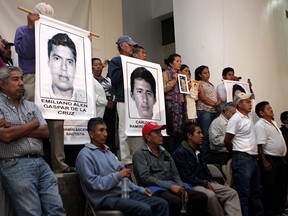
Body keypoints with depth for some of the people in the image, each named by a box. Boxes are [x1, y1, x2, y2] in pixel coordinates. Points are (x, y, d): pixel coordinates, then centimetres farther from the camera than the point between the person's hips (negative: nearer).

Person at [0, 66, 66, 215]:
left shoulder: (31, 106, 18)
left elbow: (45, 132, 7)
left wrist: (15, 128, -5)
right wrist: (34, 123, 0)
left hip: (41, 162, 5)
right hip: (14, 165, -5)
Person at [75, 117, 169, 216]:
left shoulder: (107, 151, 19)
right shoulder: (85, 155, -7)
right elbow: (93, 183, -16)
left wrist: (140, 189, 10)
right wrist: (118, 175, -20)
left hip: (124, 192, 8)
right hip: (106, 198, -8)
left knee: (161, 204, -7)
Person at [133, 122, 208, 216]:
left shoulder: (165, 153, 19)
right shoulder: (140, 154, -3)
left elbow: (174, 174, 15)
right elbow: (145, 178, -14)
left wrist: (181, 187, -7)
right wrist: (170, 186, -19)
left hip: (171, 186, 7)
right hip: (154, 188, -6)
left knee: (201, 197, -12)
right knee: (175, 201, -36)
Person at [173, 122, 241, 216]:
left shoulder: (197, 151, 18)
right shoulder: (180, 153, -11)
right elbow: (187, 177, -17)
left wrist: (210, 181, 7)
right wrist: (205, 183, -13)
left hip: (205, 183, 9)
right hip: (191, 185, -9)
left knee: (232, 193, -6)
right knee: (210, 195, -36)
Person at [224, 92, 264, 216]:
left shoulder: (249, 117, 13)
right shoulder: (235, 119, -12)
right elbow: (227, 141, -11)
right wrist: (236, 154, 3)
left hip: (253, 158, 9)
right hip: (242, 159, -9)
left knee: (256, 191, 16)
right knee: (243, 193, -4)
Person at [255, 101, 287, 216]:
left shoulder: (273, 123, 16)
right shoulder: (260, 125, -14)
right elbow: (260, 145, -21)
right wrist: (264, 162, -25)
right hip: (270, 160, -10)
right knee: (270, 188, -2)